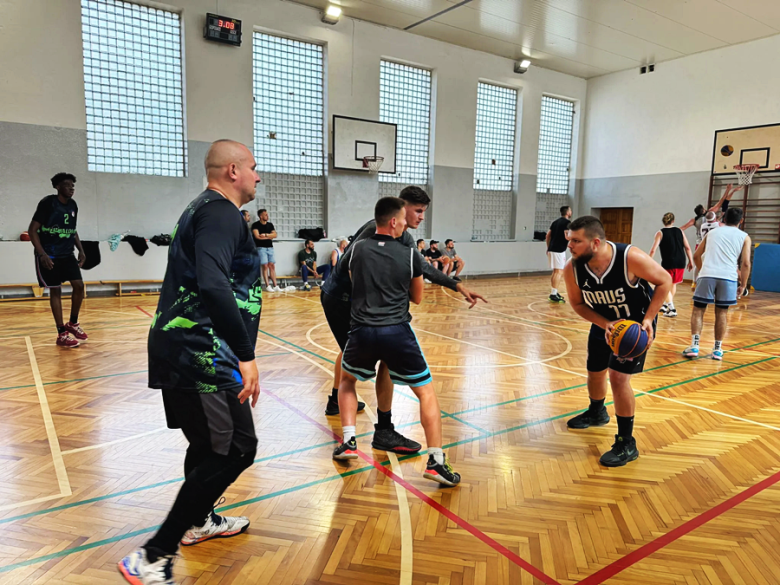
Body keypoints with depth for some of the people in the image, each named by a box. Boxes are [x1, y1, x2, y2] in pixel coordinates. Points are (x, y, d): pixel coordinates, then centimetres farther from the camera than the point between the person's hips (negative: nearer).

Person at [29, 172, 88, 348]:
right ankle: (61, 334, 7)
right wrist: (42, 254, -23)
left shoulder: (73, 205, 6)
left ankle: (73, 323, 18)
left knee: (79, 285, -2)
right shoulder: (47, 203, -13)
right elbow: (32, 230, -14)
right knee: (55, 291, -1)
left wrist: (81, 250, 7)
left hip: (67, 254, 6)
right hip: (48, 256, -6)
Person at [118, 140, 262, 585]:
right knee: (236, 448, -7)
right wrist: (246, 355, -29)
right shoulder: (222, 214, -14)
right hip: (201, 352, -11)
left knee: (210, 441, 24)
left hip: (183, 349, 11)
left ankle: (199, 520, 44)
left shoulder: (204, 210, 19)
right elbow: (213, 285, -30)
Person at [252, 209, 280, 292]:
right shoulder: (255, 225, -2)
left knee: (272, 266, 1)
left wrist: (265, 235, -13)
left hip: (270, 247, 5)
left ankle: (275, 285, 1)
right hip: (261, 248, -5)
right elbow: (257, 236, -13)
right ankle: (267, 286, -6)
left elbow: (275, 235, 2)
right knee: (265, 266, -8)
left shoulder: (270, 225, 13)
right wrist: (269, 237, -4)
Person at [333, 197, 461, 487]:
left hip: (362, 331, 2)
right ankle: (436, 461, 4)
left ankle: (348, 442, 23)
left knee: (346, 381, 29)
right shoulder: (410, 254, 2)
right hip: (397, 332, -2)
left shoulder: (356, 250, 6)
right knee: (426, 393, 11)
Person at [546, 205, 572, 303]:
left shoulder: (555, 222, 16)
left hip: (551, 249, 8)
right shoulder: (567, 222, -7)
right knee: (559, 272, -6)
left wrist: (549, 247, 21)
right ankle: (554, 294, -9)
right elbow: (567, 236, -19)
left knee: (555, 271, 16)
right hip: (559, 250, -8)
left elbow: (547, 236, 15)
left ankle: (553, 292, 21)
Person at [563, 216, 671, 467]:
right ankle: (596, 413, 52)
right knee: (595, 372, 18)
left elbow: (664, 281, -17)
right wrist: (604, 324, -23)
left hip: (637, 324, -4)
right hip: (604, 323, 5)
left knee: (618, 376, -15)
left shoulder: (631, 258, -34)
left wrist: (648, 319, -24)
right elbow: (578, 303, -8)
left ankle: (627, 444, 2)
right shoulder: (572, 269, -23)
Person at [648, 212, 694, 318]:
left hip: (668, 263, -4)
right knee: (673, 284, 22)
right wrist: (691, 261, 14)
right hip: (681, 263, 4)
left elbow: (653, 250, -9)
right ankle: (665, 305, 34)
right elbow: (687, 248, 7)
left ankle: (671, 309, -6)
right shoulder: (680, 231, 9)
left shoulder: (660, 233, -1)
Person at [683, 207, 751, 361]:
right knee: (721, 312, 13)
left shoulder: (712, 232, 21)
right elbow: (746, 263, 4)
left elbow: (696, 256, 23)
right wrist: (743, 285, 10)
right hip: (728, 277, 0)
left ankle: (694, 346, 1)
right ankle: (717, 349, 18)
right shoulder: (744, 237, 14)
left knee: (698, 309, 10)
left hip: (707, 274, 1)